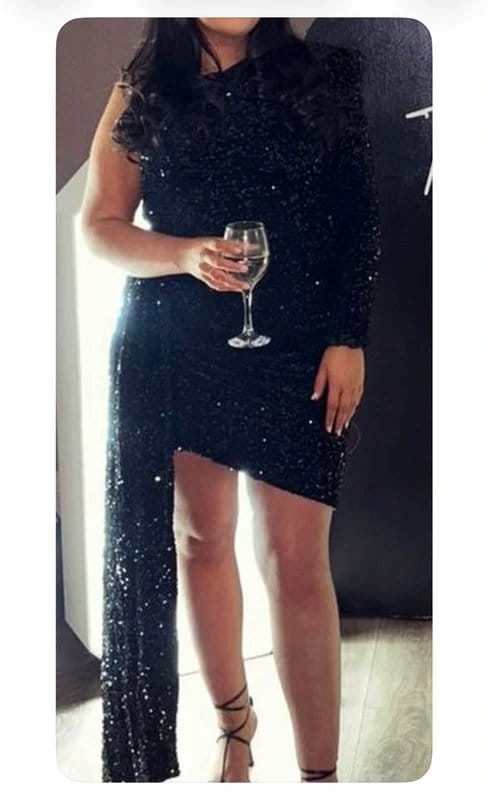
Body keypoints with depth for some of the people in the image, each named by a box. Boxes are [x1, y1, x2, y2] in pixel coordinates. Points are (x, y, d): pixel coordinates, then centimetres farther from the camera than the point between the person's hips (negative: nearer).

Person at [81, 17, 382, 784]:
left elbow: (360, 218, 4)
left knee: (297, 561, -5)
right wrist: (187, 254, -15)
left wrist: (349, 338, -5)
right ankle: (234, 719, 32)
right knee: (200, 539, 11)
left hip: (295, 349, -1)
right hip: (170, 351, 2)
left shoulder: (321, 75, 5)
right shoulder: (143, 92, 6)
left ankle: (320, 772, 7)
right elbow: (99, 226, 4)